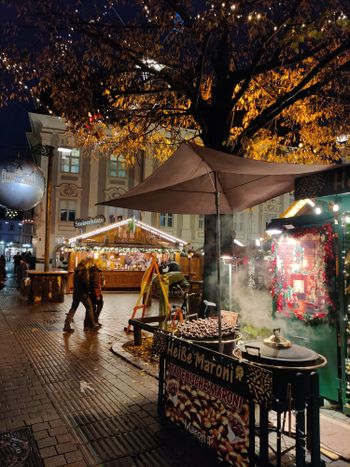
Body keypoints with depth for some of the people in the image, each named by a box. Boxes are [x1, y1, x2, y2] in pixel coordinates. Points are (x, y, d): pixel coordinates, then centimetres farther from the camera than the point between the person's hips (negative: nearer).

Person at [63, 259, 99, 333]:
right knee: (89, 308, 3)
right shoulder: (84, 270, -12)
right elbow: (86, 282, -20)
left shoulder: (76, 271, 13)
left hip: (75, 292, 7)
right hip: (83, 293, -7)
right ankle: (92, 325, 8)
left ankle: (67, 326, 5)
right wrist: (88, 290, -8)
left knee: (73, 308, 9)